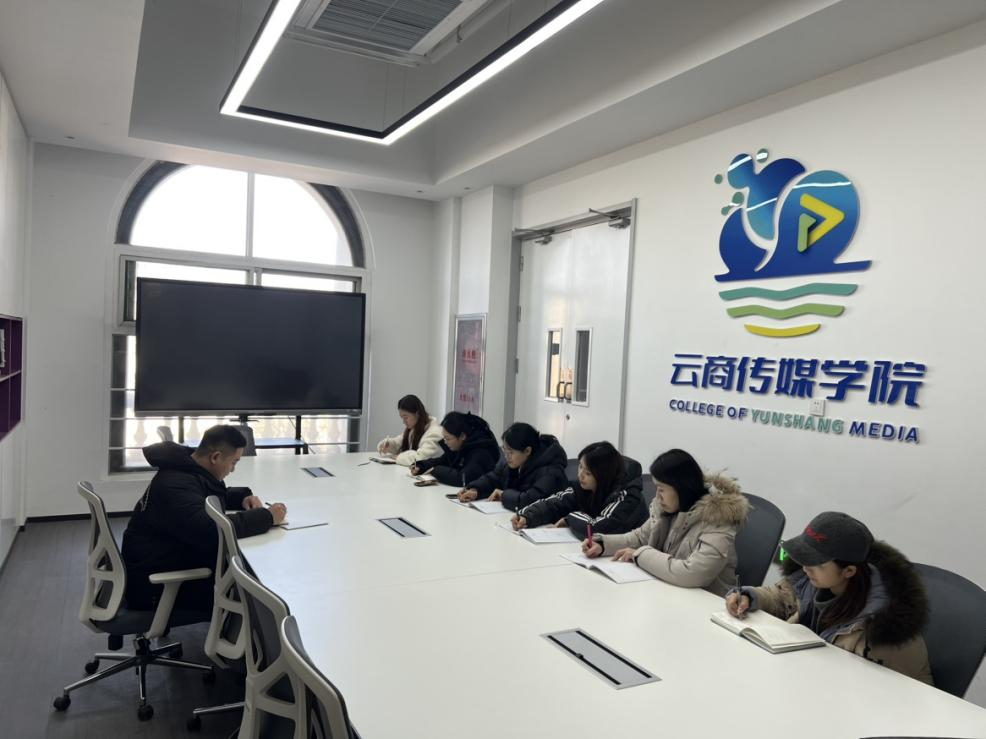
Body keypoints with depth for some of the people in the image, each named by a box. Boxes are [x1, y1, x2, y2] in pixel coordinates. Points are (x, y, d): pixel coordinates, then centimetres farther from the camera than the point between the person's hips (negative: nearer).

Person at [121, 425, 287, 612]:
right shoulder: (176, 484, -27)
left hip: (175, 560, 9)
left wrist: (243, 497, 1)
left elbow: (218, 497, 23)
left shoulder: (189, 467, 3)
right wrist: (267, 517, -30)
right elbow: (212, 531, -39)